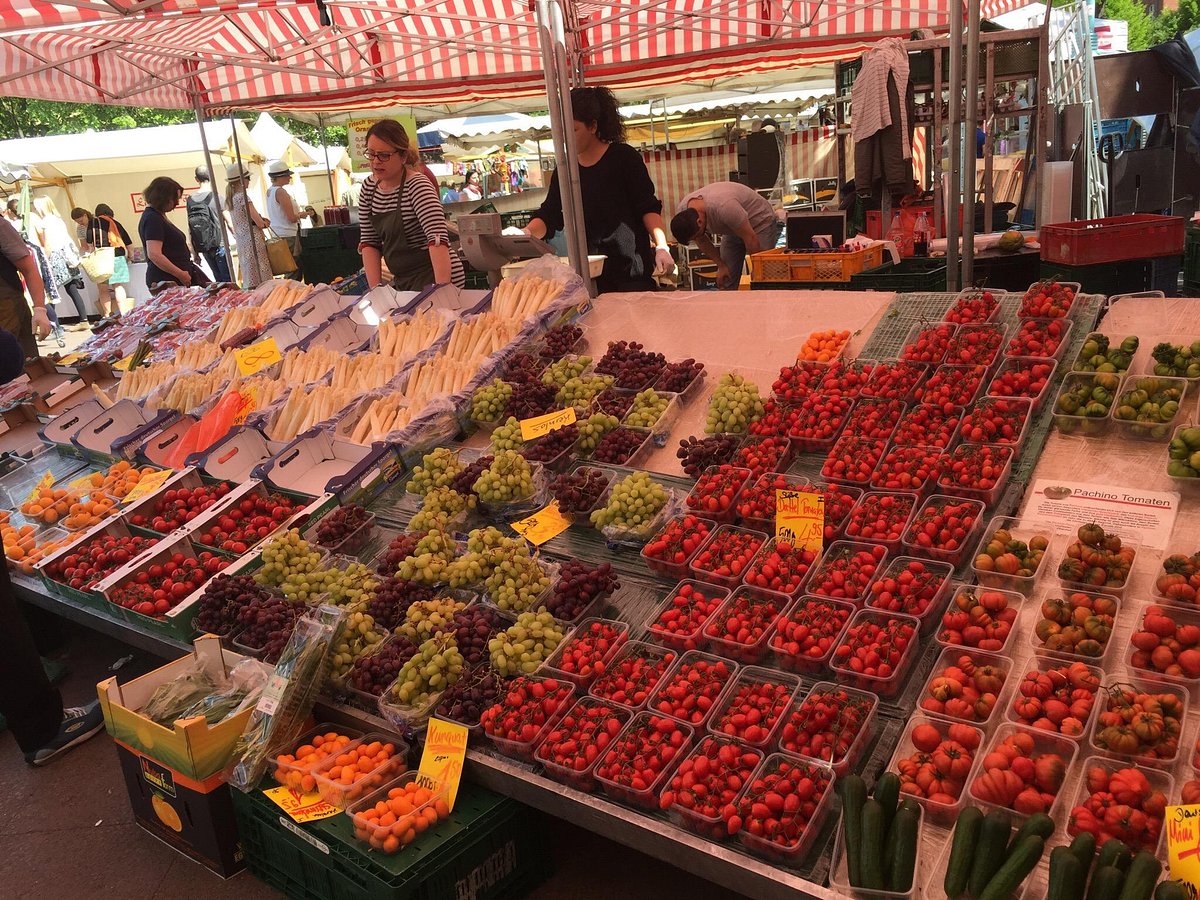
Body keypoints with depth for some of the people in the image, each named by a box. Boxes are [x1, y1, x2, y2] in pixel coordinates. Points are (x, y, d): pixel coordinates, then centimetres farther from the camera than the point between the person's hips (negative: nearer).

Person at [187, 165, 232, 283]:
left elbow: (190, 229, 7)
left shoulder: (190, 200, 5)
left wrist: (195, 253, 13)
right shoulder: (216, 197, -9)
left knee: (219, 279, 14)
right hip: (219, 245, -5)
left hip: (204, 248, 5)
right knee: (228, 281, -2)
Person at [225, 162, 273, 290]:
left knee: (249, 282, 9)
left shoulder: (230, 199, 12)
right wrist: (265, 222, 7)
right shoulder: (243, 197, -13)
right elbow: (260, 223, -15)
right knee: (262, 280, -8)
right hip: (253, 241, -9)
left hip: (241, 243, 9)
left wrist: (261, 220, 9)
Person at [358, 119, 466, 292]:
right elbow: (369, 241, 5)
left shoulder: (417, 186, -19)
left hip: (434, 278, -7)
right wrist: (375, 288, -6)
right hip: (402, 281, 7)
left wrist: (442, 291, -40)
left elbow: (438, 239, -30)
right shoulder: (369, 186, 1)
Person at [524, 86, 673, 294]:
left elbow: (648, 208, -5)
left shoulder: (623, 157, -3)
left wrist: (661, 247, -17)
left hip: (631, 267, -4)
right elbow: (548, 216, 7)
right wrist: (526, 233, -14)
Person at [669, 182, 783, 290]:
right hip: (734, 228, 7)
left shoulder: (723, 207, -41)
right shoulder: (682, 214, -19)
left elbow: (750, 239, -30)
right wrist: (721, 265, -3)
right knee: (726, 281, 1)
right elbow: (702, 241, 0)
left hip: (762, 222, -7)